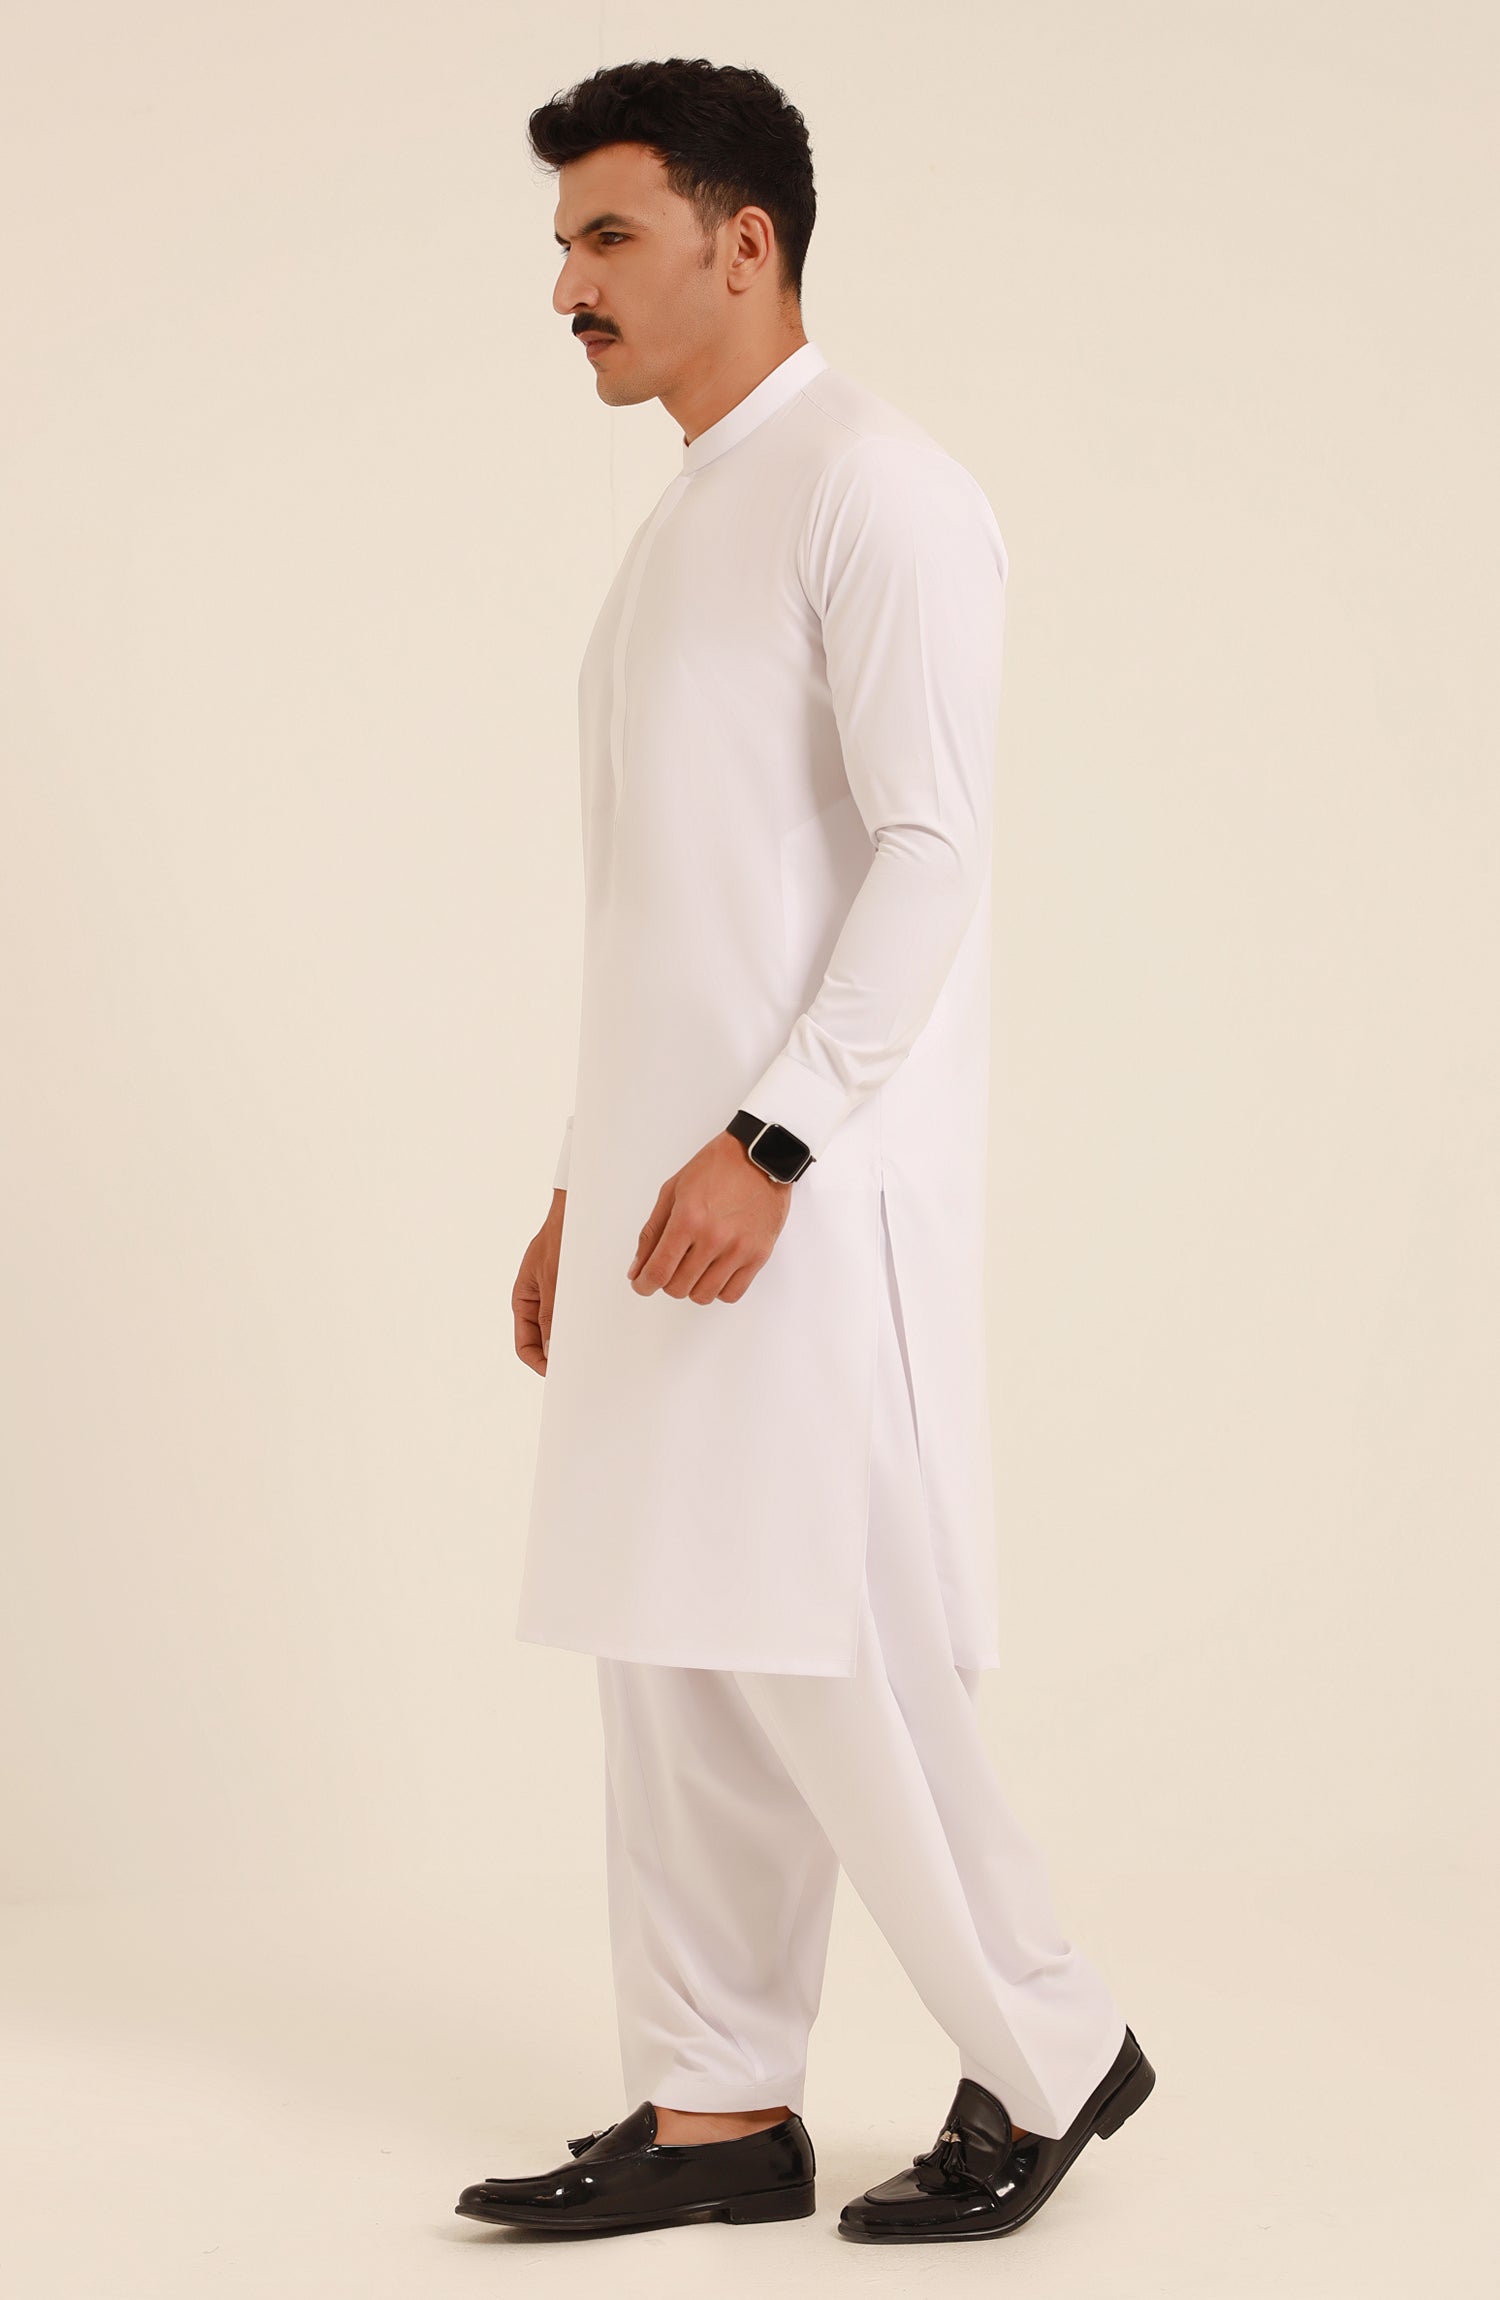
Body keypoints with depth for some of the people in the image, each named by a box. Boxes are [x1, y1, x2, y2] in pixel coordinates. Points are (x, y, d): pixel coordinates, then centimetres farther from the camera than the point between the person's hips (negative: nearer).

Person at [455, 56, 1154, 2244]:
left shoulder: (875, 490, -9)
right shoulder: (684, 525, 19)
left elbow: (931, 850, -17)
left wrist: (766, 1145, -22)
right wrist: (585, 1185, 19)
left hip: (811, 1186, -9)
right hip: (672, 1180, 9)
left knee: (812, 1641, -8)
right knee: (674, 1644, 8)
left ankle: (1047, 2051, 8)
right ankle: (717, 2106, 14)